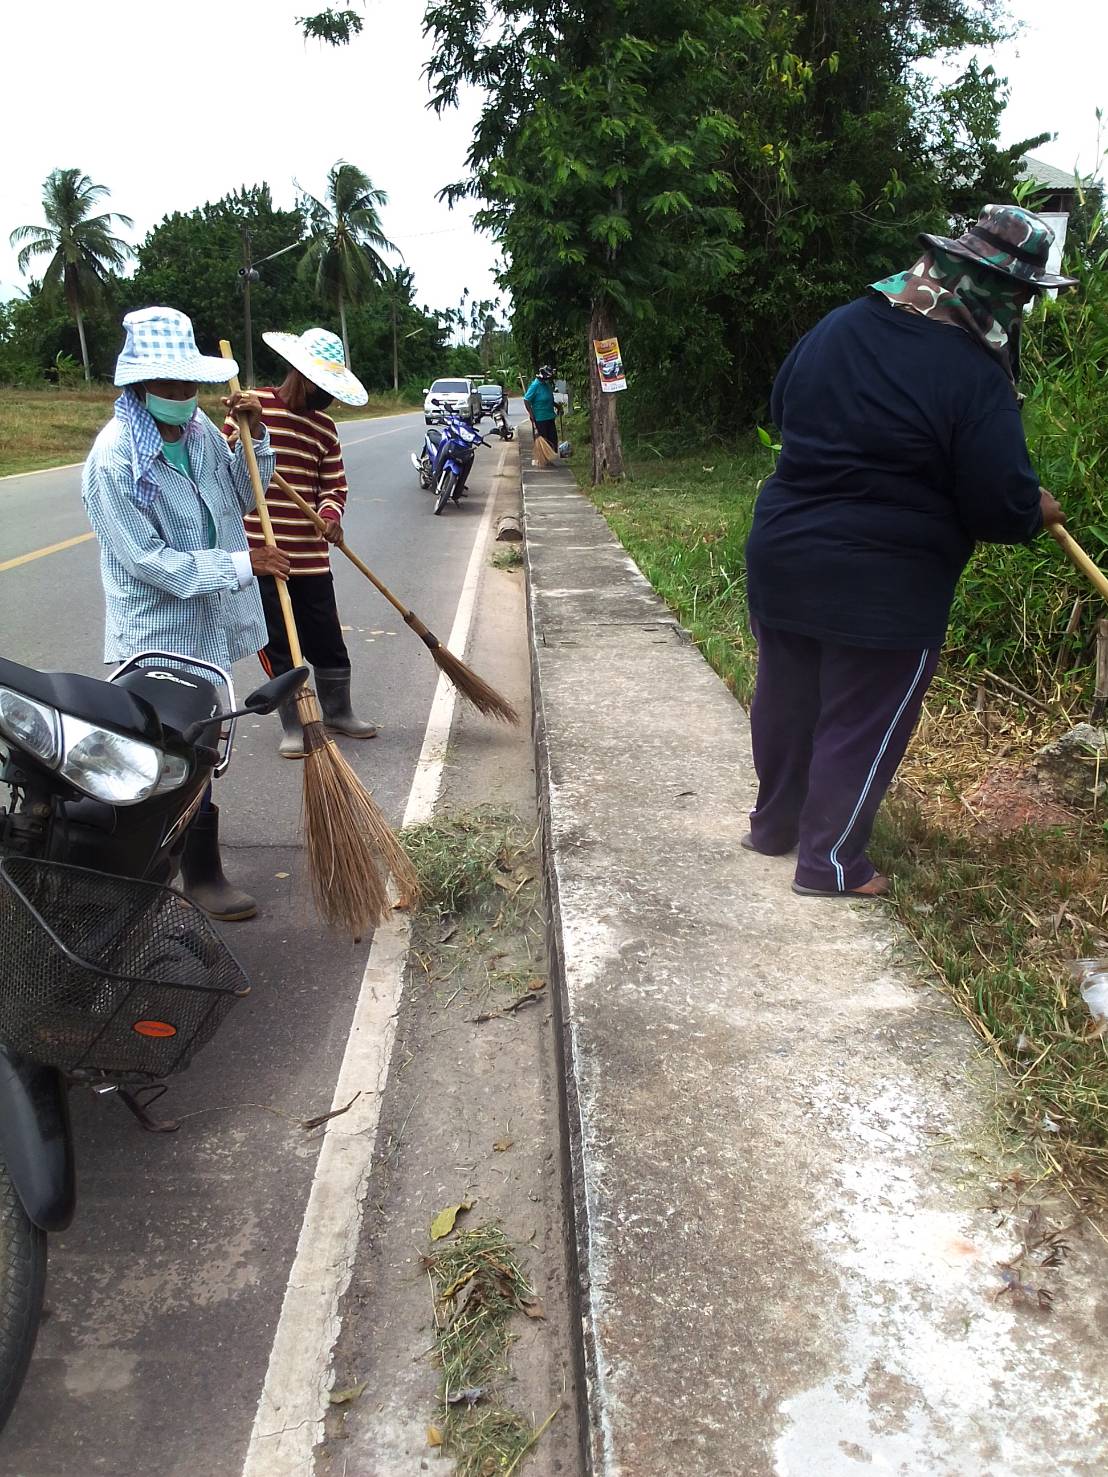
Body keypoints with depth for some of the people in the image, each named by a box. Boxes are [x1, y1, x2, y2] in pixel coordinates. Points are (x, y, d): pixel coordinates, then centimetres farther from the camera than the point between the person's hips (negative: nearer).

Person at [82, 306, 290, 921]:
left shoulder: (199, 427, 1)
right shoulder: (114, 457, -20)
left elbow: (242, 497, 14)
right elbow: (146, 558, -20)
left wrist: (255, 436, -2)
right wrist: (240, 565, -22)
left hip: (211, 621, 7)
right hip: (161, 630, -7)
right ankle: (201, 874, 16)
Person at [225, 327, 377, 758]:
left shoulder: (324, 427, 10)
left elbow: (333, 484, 8)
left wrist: (331, 515, -13)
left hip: (310, 554, 4)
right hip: (259, 551, -4)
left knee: (327, 638, 11)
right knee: (277, 643, 4)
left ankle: (338, 712, 30)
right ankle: (293, 726, 16)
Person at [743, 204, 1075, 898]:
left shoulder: (836, 327, 2)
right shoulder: (976, 377, -18)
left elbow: (783, 409, 16)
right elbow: (1003, 508, -16)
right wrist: (1038, 512, 6)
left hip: (782, 556, 7)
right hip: (884, 589, -6)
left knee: (787, 700, 20)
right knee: (861, 726, 9)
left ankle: (774, 823, 38)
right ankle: (831, 862, 22)